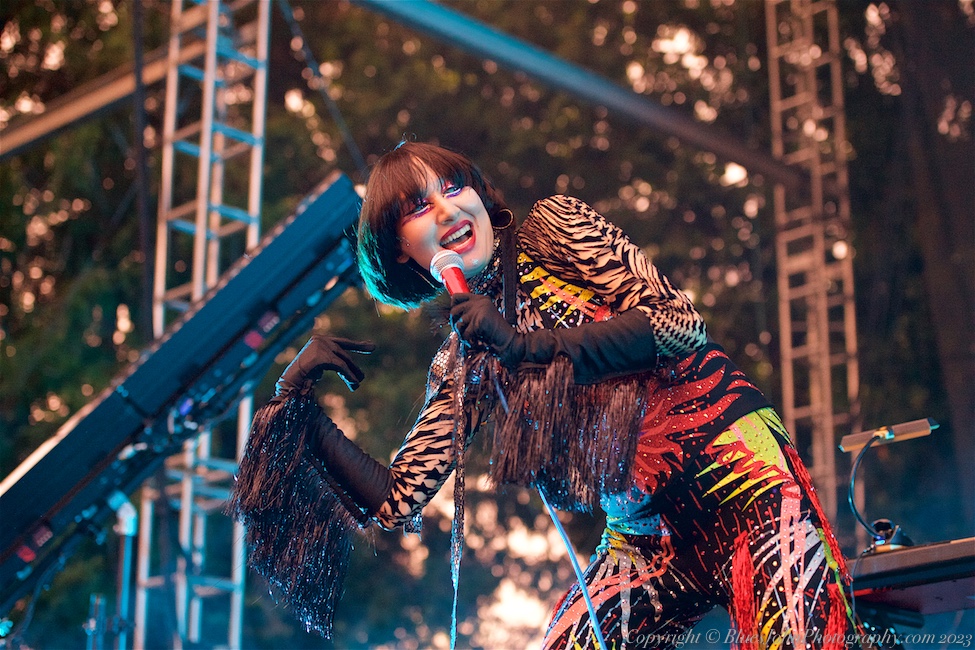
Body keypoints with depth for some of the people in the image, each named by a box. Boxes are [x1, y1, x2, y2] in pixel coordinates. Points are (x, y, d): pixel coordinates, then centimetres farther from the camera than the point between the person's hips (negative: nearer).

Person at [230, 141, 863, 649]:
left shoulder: (552, 226, 2)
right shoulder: (460, 364, 13)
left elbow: (681, 322, -10)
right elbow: (392, 503, 9)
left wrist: (526, 345, -12)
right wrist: (300, 403, -1)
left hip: (729, 455, -5)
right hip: (646, 534, 5)